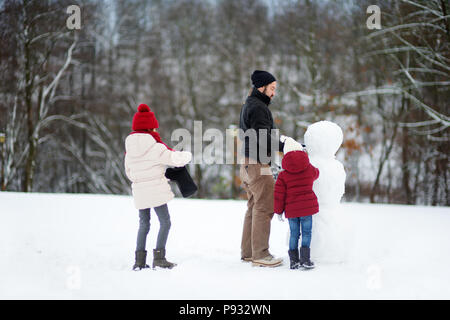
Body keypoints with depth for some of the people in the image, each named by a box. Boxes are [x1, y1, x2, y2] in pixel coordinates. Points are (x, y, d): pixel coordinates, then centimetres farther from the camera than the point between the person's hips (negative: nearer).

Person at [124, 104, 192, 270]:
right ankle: (159, 258, -2)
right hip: (156, 190, -6)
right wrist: (187, 155, 6)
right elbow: (175, 158, -14)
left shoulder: (129, 149, 7)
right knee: (165, 222, 4)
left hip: (139, 191, 6)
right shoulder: (154, 147, -12)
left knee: (143, 224, 14)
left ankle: (139, 260, 10)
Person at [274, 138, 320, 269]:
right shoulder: (310, 170, 0)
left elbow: (278, 195, -3)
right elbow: (316, 174, 26)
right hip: (307, 207, -1)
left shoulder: (283, 175, -3)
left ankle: (294, 260, 10)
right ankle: (305, 258, -5)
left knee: (294, 234, 9)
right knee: (306, 233, 4)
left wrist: (278, 211, 7)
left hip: (291, 209, 1)